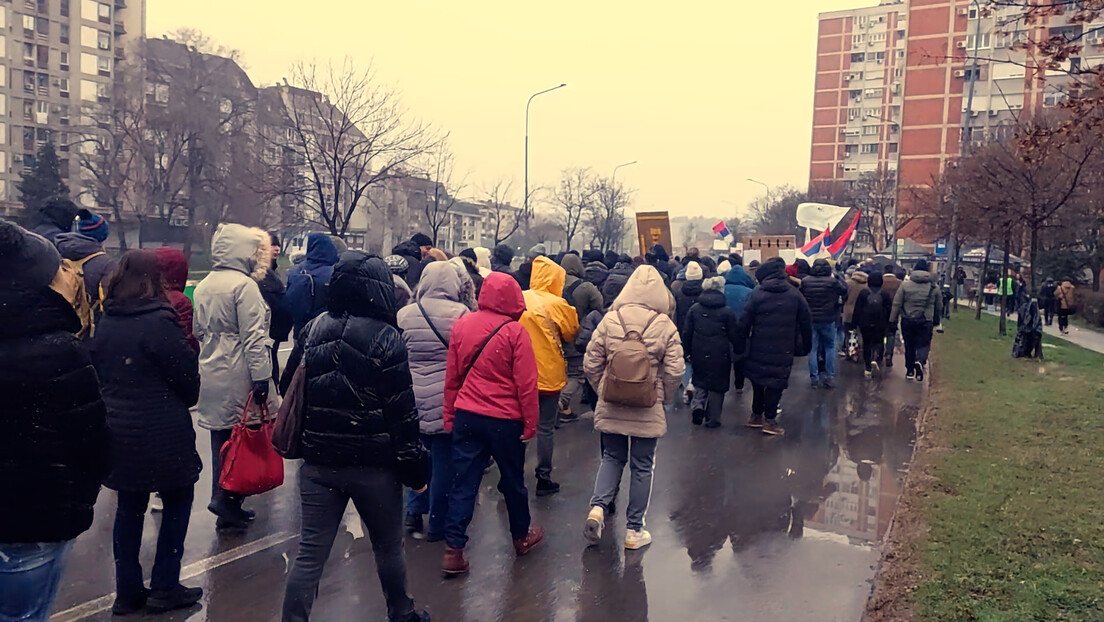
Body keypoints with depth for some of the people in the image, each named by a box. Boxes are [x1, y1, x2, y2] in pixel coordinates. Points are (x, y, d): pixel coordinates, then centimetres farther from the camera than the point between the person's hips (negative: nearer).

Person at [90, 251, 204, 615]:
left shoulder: (104, 324, 4)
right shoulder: (158, 322, -17)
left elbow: (97, 374, 12)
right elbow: (187, 373, -12)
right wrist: (187, 400, 8)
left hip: (118, 432, 6)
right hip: (161, 433, -6)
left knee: (129, 507, 15)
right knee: (177, 501, 10)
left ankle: (128, 592, 23)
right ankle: (165, 588, 13)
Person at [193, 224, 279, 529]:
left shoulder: (203, 286, 12)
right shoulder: (244, 285, -14)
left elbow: (199, 330, 20)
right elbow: (253, 337, -18)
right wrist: (261, 377, -18)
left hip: (211, 375, 8)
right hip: (238, 377, -8)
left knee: (220, 437, 15)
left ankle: (222, 500, 23)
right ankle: (229, 503, 3)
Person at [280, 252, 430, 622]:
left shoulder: (312, 331, 2)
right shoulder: (385, 338, -13)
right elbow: (402, 411, -13)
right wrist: (415, 468, -5)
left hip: (318, 462, 4)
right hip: (374, 464, -3)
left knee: (310, 553, 8)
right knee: (388, 547, 17)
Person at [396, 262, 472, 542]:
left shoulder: (404, 314, 0)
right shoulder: (460, 313, -11)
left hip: (414, 398, 3)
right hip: (448, 400, -3)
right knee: (443, 461, 8)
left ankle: (414, 513, 20)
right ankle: (437, 524, 19)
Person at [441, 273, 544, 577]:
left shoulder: (461, 325, 0)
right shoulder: (515, 331, -13)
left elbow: (452, 376, 5)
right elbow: (526, 383, -12)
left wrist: (449, 414, 14)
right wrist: (530, 423, -2)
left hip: (466, 415, 3)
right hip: (504, 419, -3)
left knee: (463, 483, 7)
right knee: (512, 479, 16)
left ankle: (453, 550, 5)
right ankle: (522, 536, 35)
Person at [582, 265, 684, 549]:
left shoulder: (609, 320, -7)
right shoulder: (665, 326, -9)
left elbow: (591, 363, -4)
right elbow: (674, 371, -9)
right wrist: (664, 396, 8)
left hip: (611, 407, 1)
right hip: (648, 409, -1)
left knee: (612, 458, 20)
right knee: (642, 467, 11)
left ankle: (598, 506, 0)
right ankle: (634, 530, 19)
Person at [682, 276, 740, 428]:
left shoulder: (694, 309, 2)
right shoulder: (727, 311, -6)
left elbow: (686, 333, 4)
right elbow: (733, 335, -3)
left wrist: (688, 352, 13)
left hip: (699, 354, 2)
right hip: (720, 356, -2)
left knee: (700, 381, 20)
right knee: (717, 386, 8)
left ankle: (698, 404, -4)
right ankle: (712, 419, 11)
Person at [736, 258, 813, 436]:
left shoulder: (757, 294, -5)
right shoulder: (795, 294, 0)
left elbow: (745, 322, -5)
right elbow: (806, 323, 5)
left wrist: (740, 345, 4)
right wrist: (805, 346, 14)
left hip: (759, 348, 1)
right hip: (783, 351, -1)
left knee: (758, 381, 16)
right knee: (777, 382, 6)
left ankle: (756, 415, 25)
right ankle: (769, 419, 4)